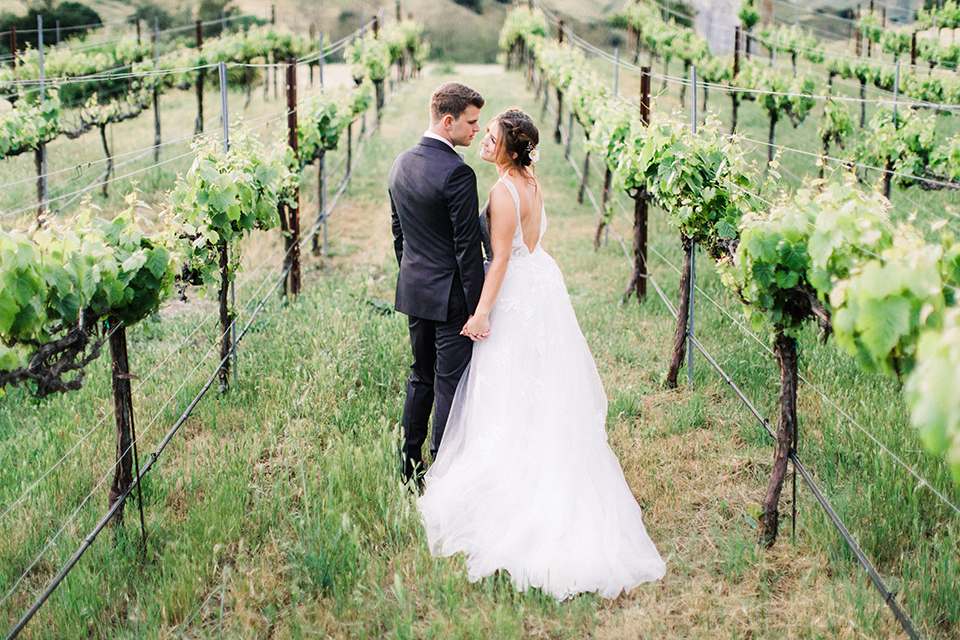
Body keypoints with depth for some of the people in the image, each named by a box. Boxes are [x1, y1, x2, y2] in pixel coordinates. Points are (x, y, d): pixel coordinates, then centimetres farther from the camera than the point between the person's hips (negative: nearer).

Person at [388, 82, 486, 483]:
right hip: (450, 295, -8)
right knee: (450, 384, 2)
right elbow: (467, 247, -19)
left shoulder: (401, 164, 5)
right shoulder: (457, 172, -21)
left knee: (421, 377, 19)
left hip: (413, 291, 8)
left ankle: (410, 465, 27)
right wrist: (478, 308, -15)